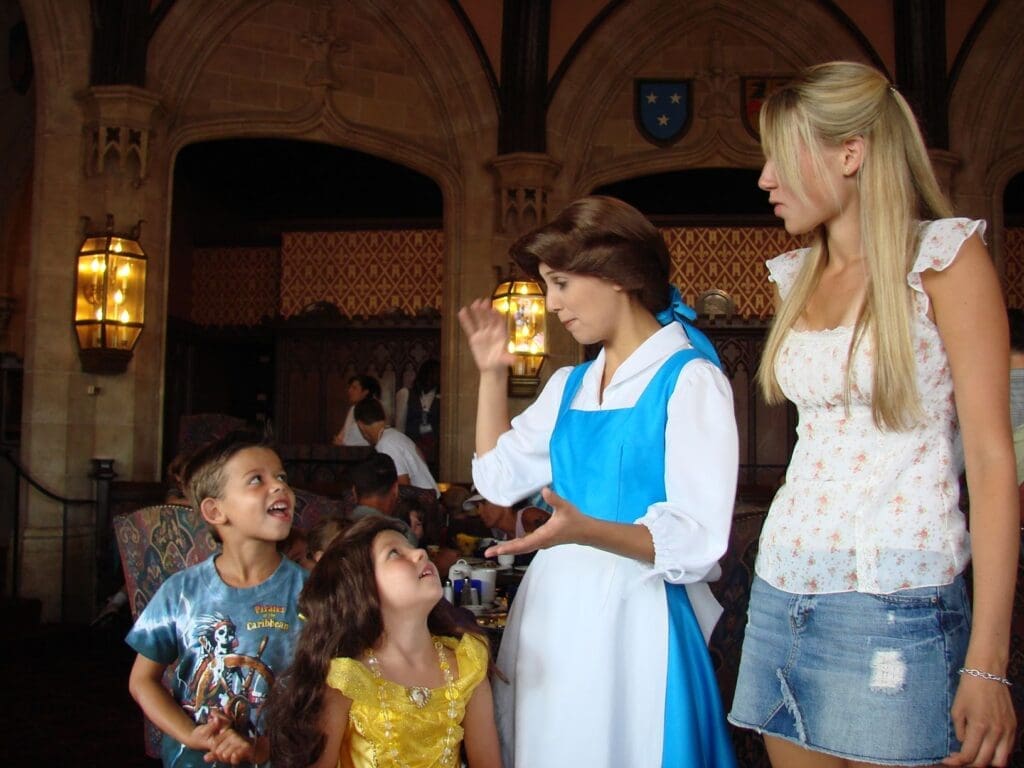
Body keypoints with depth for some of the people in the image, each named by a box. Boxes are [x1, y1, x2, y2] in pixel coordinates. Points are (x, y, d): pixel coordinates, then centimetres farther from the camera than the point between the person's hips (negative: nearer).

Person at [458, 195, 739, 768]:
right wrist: (493, 373, 13)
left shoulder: (690, 381, -12)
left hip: (634, 612, -7)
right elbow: (499, 477, 19)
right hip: (554, 606, 7)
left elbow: (700, 542, -18)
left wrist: (586, 531, -33)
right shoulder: (569, 386, 11)